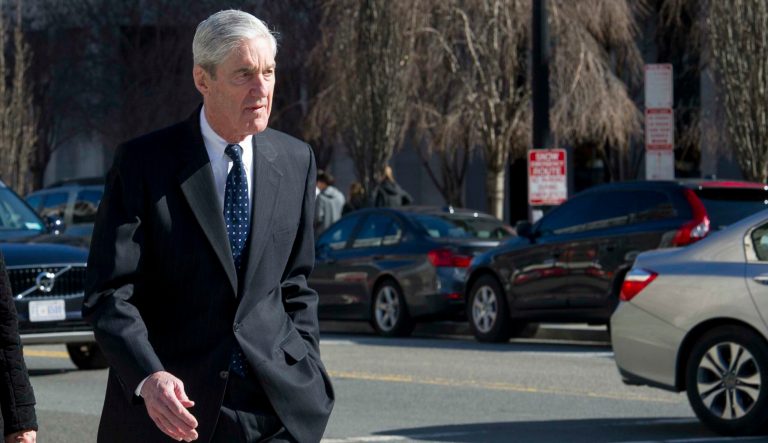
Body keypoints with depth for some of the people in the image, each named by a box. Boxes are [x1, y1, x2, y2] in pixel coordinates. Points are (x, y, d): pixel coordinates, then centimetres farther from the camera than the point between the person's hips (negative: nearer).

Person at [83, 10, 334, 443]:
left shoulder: (295, 161, 8)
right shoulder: (143, 163, -6)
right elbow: (109, 293, -11)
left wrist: (309, 377, 8)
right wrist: (149, 378, -26)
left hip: (276, 405, 2)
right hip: (166, 406, -2)